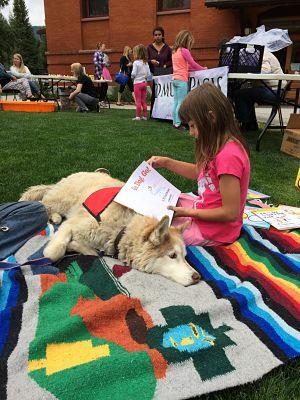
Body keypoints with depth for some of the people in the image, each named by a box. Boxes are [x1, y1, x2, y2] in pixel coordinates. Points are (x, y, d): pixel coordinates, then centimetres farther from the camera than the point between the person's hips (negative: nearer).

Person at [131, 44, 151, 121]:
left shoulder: (136, 63, -13)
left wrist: (132, 75, 5)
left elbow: (133, 74, -16)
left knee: (138, 101, -1)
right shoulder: (146, 63, 5)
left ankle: (138, 116, 1)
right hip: (144, 82, 6)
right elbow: (149, 74, 4)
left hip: (137, 83, -6)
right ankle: (145, 116, 15)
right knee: (144, 101, 11)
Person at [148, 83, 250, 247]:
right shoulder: (222, 146, 0)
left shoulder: (228, 156, -29)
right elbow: (198, 171, 16)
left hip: (212, 231, -9)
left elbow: (231, 213, -26)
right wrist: (166, 162, 5)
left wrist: (188, 213, -19)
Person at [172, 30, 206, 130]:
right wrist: (203, 69, 10)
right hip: (182, 80, -8)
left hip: (175, 79, 8)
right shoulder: (185, 51, -10)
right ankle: (178, 123, -6)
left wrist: (198, 68, 17)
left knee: (176, 102, 9)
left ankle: (175, 122, 12)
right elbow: (193, 64, -6)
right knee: (181, 103, -6)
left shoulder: (174, 51, 15)